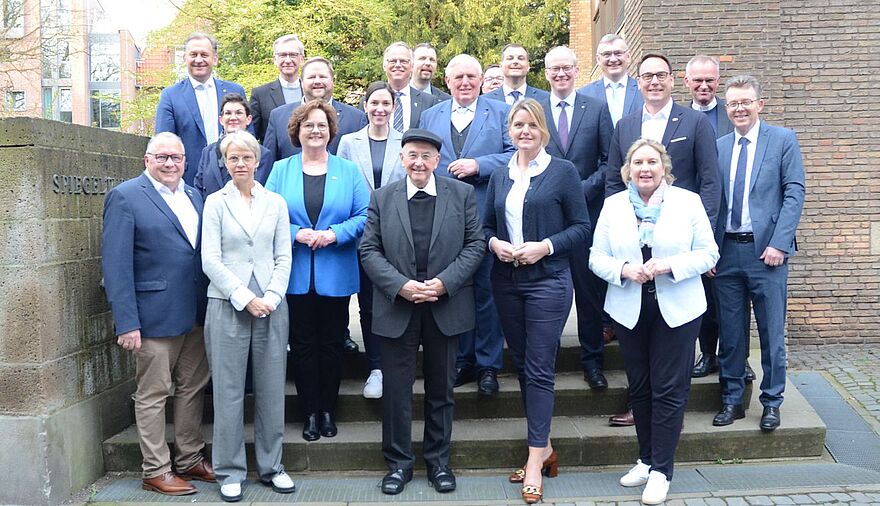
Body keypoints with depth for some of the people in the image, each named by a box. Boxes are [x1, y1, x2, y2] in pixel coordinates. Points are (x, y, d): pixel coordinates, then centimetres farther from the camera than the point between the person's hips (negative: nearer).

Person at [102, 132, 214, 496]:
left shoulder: (194, 196, 11)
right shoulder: (125, 197, -8)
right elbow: (116, 265, -13)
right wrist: (126, 322, -18)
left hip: (196, 314, 7)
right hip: (155, 315, -6)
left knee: (192, 389, 15)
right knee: (153, 394, 5)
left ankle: (189, 460, 29)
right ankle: (156, 472, 17)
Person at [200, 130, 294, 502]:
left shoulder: (276, 203, 9)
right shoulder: (215, 202, 3)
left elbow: (283, 258, 7)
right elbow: (211, 259, -3)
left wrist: (271, 297, -7)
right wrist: (245, 298, -10)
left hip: (271, 305, 2)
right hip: (228, 306, -2)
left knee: (272, 389, 6)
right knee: (228, 390, 3)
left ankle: (271, 466, 20)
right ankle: (230, 471, 15)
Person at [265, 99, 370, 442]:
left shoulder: (348, 171, 5)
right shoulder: (280, 171, 6)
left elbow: (364, 216, -1)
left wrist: (334, 234, -15)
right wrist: (296, 234, -16)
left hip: (335, 275, 0)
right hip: (295, 276, 0)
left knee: (331, 343, 8)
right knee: (302, 345, 6)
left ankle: (328, 411, 22)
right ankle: (310, 413, 18)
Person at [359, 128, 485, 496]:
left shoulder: (462, 194, 2)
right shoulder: (382, 197, 4)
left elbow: (475, 244, -1)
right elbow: (369, 250, 0)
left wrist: (445, 282, -14)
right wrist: (401, 286, -14)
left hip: (446, 308, 0)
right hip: (397, 308, 0)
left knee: (441, 389, 12)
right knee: (396, 389, 6)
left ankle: (438, 461, 27)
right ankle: (398, 462, 22)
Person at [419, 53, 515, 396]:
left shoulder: (501, 112, 6)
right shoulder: (430, 116, 15)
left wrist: (478, 165, -15)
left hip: (487, 217, -3)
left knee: (487, 290, 3)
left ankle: (488, 364, 15)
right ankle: (462, 361, 22)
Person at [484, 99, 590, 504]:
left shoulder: (563, 171, -1)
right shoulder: (499, 177, 12)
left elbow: (582, 228, -3)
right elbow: (487, 226, 16)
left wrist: (546, 246, -16)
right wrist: (494, 243, -6)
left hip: (547, 281, -5)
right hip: (506, 281, 5)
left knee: (539, 368, -6)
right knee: (522, 364, 11)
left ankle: (535, 459, 2)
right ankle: (544, 448, 25)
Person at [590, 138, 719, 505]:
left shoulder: (688, 201, 0)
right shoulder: (612, 205, 5)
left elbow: (708, 253, -2)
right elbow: (597, 258, 3)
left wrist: (669, 265, -18)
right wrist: (623, 269, -16)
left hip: (677, 309, -2)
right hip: (629, 310, 2)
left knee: (669, 390, -1)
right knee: (639, 388, 12)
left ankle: (661, 470, 8)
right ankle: (646, 460, 26)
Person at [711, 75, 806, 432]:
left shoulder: (783, 140, 2)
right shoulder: (718, 147, 10)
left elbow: (794, 193, -4)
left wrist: (779, 243, -13)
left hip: (766, 249, -3)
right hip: (727, 250, 3)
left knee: (771, 332, 5)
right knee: (730, 332, 9)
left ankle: (772, 402, 19)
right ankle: (732, 400, 21)